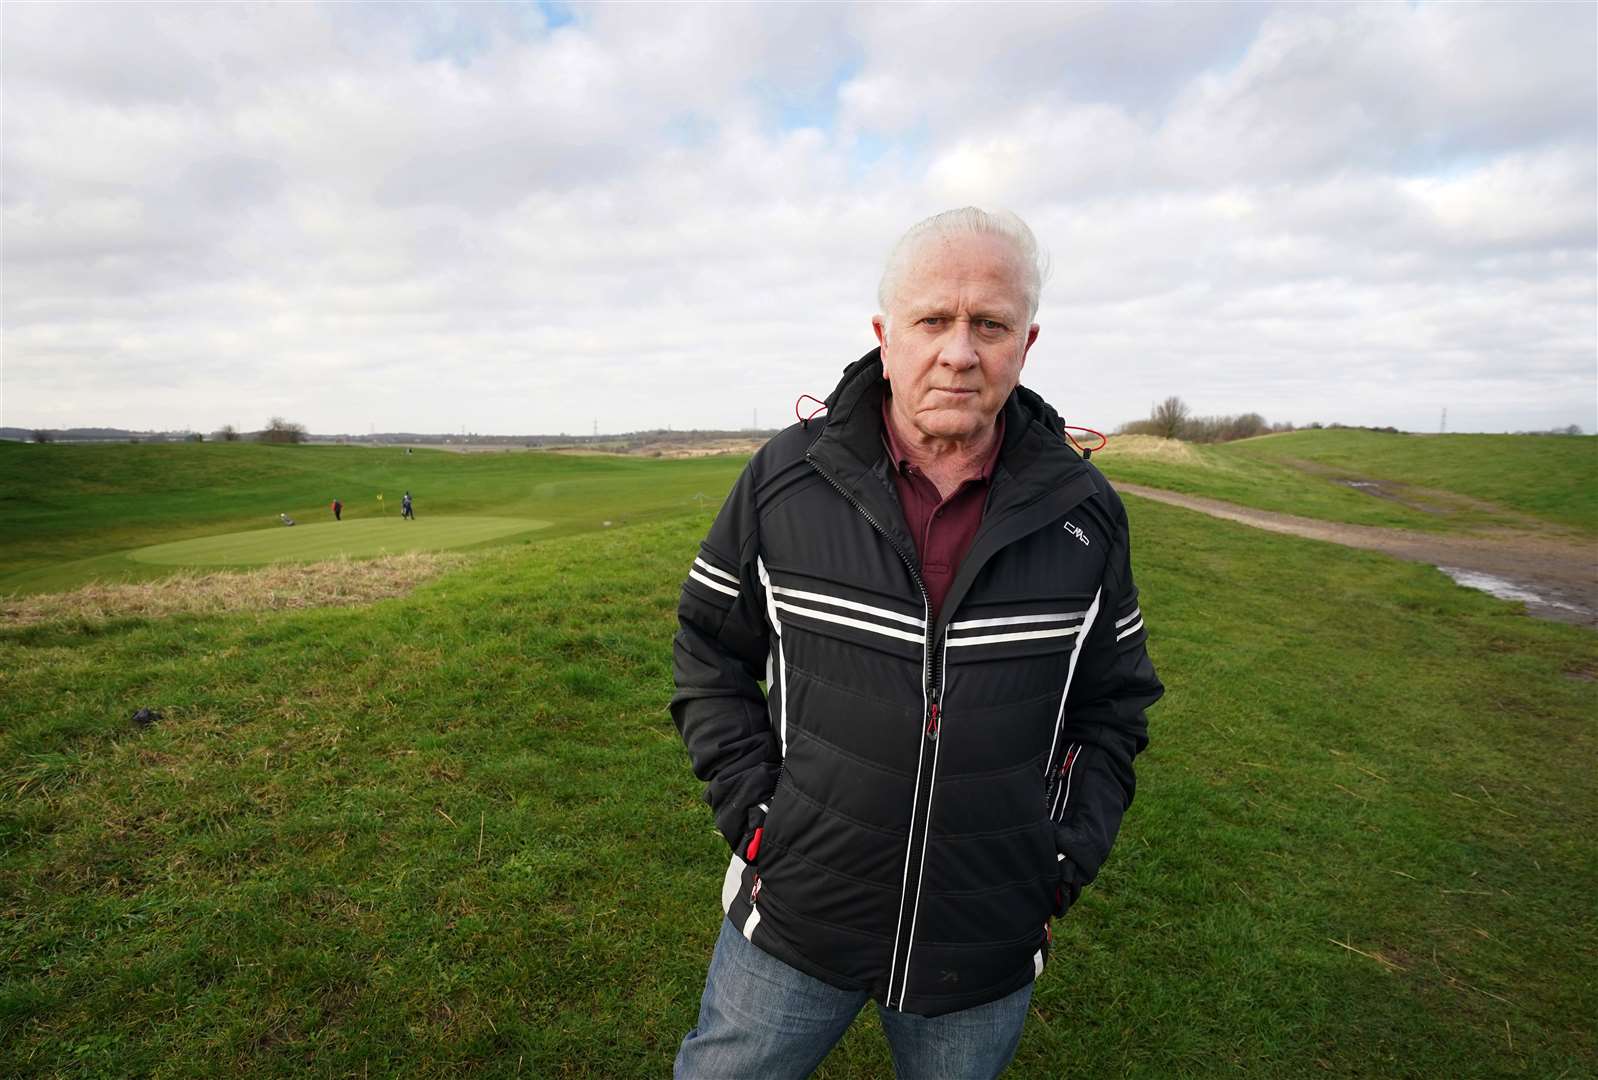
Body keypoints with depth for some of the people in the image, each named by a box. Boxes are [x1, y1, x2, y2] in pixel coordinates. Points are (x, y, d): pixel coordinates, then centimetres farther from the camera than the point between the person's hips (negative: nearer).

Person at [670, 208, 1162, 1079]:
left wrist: (1068, 859, -2)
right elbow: (711, 652, 1)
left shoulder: (1082, 510, -5)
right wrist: (749, 806, -7)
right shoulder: (785, 478, -10)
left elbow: (1114, 702, 6)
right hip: (796, 915, 0)